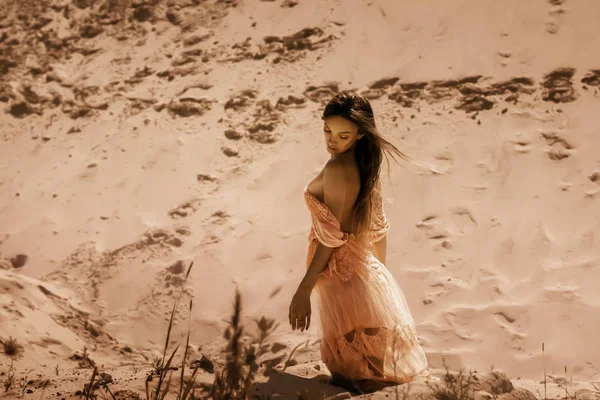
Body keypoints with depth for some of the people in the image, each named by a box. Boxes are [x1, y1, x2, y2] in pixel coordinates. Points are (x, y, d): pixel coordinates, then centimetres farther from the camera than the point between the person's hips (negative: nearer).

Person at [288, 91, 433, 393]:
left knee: (349, 371, 5)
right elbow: (378, 226, 11)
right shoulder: (366, 163, 3)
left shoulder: (337, 169, -24)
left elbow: (332, 239, -22)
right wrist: (379, 271, 21)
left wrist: (303, 291, -17)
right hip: (366, 269, 9)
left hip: (341, 275, -9)